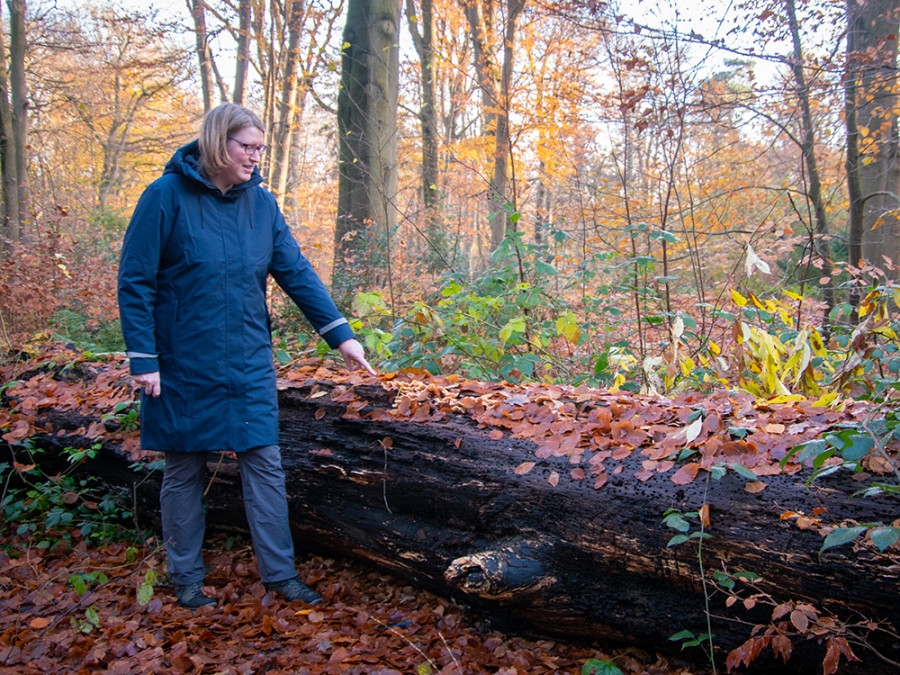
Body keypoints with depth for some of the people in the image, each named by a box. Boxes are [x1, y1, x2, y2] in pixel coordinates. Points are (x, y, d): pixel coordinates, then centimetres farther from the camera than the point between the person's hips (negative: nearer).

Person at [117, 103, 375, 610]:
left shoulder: (261, 202, 3)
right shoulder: (167, 197, -10)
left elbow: (297, 272, 3)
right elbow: (135, 283, -8)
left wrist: (340, 334, -2)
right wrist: (143, 359, -12)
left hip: (250, 363, 4)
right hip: (184, 364, -3)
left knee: (265, 464, 4)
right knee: (185, 471, 9)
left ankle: (280, 572, 16)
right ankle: (187, 577, 26)